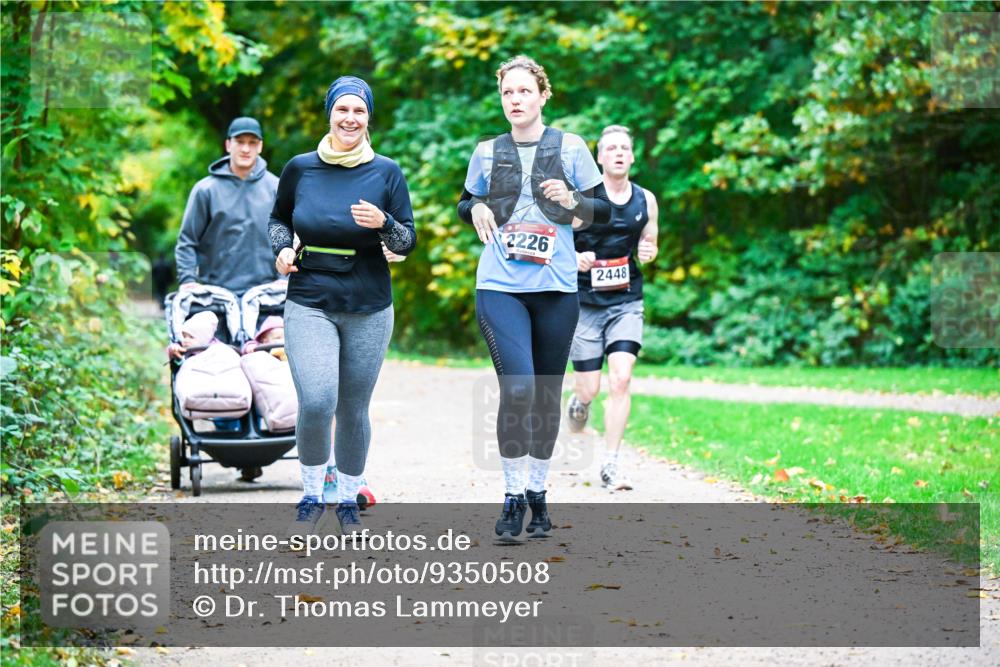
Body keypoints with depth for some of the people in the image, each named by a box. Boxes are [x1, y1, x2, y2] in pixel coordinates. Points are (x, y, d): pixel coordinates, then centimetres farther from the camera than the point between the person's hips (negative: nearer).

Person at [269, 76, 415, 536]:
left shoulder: (386, 172, 0)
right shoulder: (300, 168, 2)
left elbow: (408, 241, 0)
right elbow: (278, 218, 18)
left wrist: (383, 223, -20)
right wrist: (282, 248, -2)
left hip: (368, 309, 1)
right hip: (309, 303, -1)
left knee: (354, 410, 8)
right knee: (316, 403, -18)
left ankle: (348, 500, 28)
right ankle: (311, 497, 4)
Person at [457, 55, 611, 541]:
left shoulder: (569, 147, 4)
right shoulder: (487, 151, 8)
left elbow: (604, 209, 7)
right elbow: (466, 203, 22)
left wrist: (572, 201, -13)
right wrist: (475, 209, -2)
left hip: (556, 287, 1)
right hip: (500, 286, -1)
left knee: (547, 394, 8)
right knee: (517, 387, -16)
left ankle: (537, 491, 23)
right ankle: (513, 496, -7)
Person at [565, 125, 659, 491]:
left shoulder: (645, 200, 6)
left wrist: (648, 252, -5)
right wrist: (574, 259, -21)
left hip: (626, 302, 2)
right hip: (585, 302, -2)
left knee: (621, 379, -14)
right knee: (589, 389, 0)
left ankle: (611, 465, -7)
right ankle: (579, 402, 40)